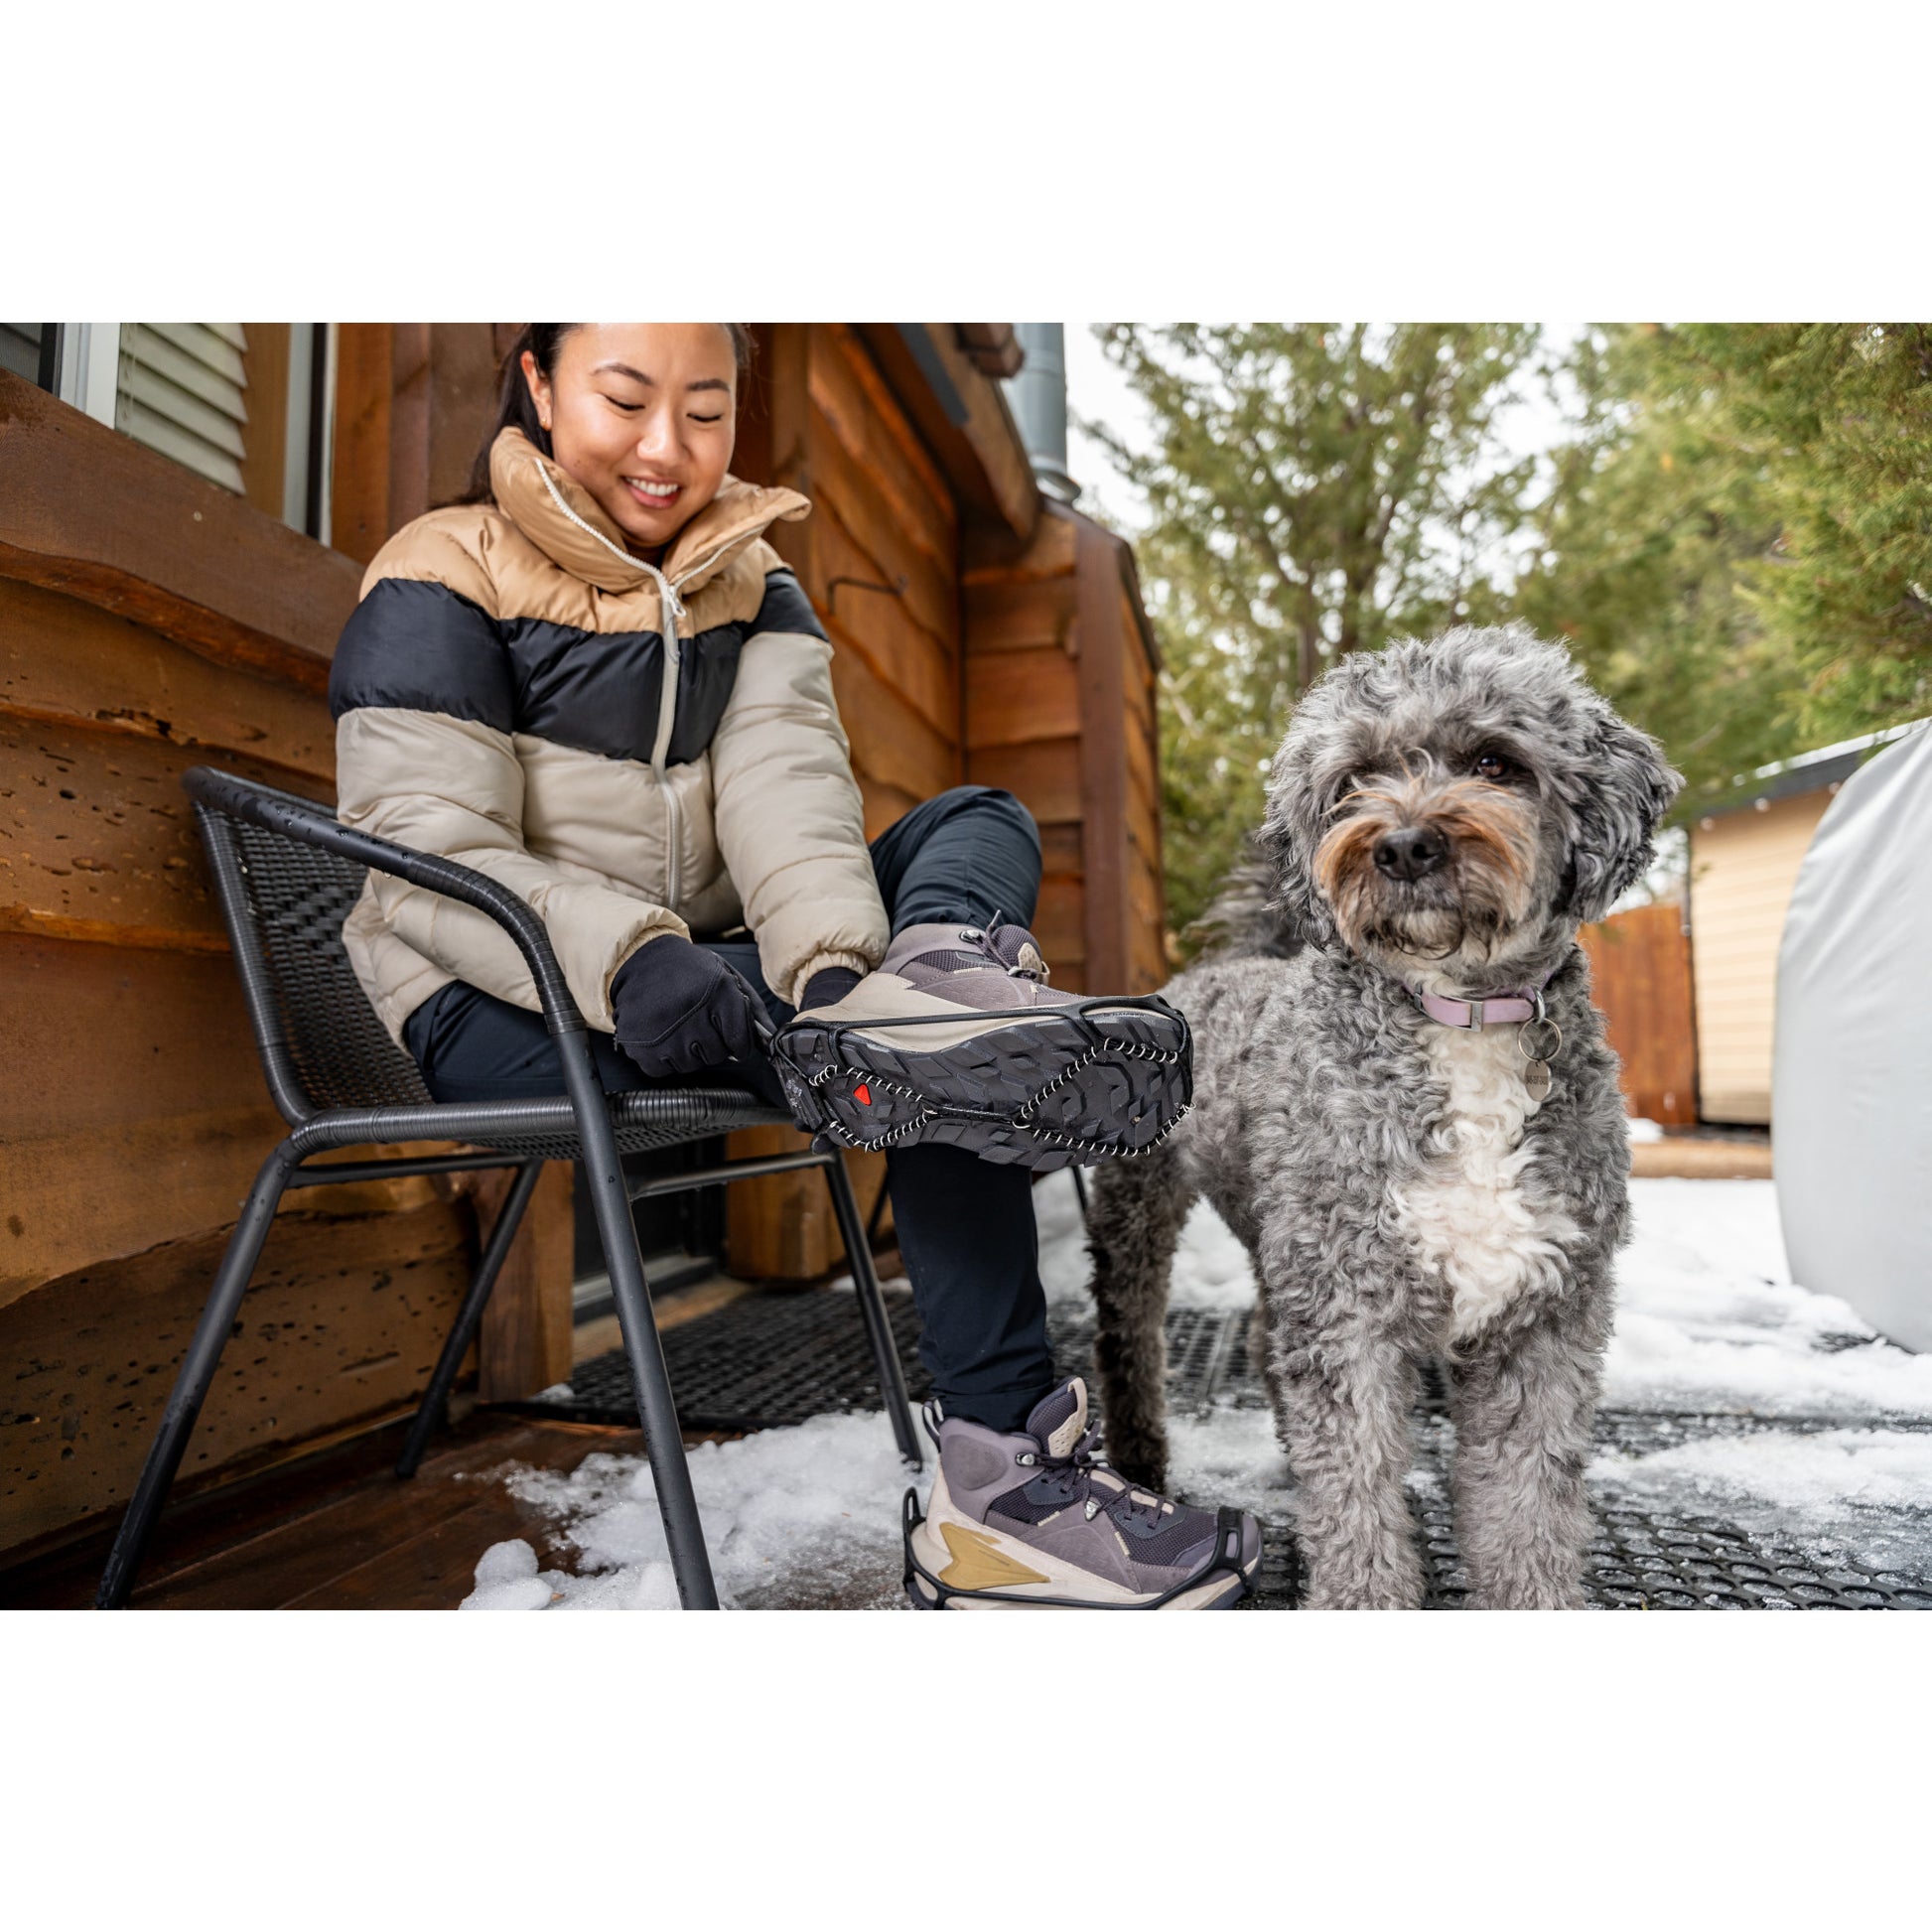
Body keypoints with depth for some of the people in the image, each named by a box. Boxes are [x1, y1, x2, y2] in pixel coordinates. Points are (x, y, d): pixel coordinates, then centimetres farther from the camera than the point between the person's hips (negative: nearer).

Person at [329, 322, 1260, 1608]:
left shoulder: (751, 588, 12)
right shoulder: (440, 588, -3)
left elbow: (788, 783, -9)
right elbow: (426, 861, -15)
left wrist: (831, 955, -31)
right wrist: (626, 960, -35)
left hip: (702, 969, 6)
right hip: (499, 1014, -6)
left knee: (983, 828, -9)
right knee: (941, 1049, -26)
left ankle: (940, 968, -41)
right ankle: (1001, 1471, -29)